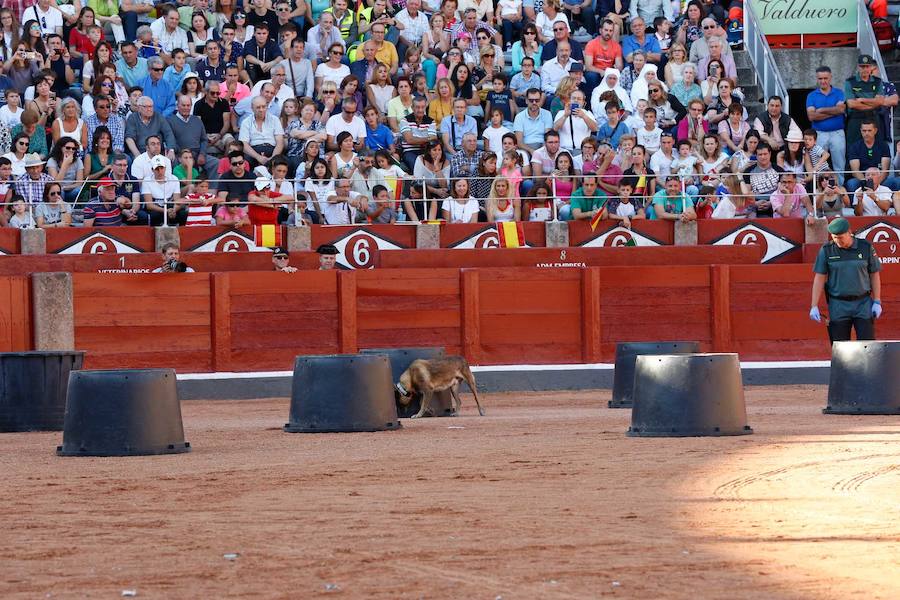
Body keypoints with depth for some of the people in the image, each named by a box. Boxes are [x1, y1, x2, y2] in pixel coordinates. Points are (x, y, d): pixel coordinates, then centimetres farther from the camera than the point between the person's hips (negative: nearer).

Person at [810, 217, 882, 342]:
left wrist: (877, 302, 2)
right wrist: (814, 306, -5)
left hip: (863, 304, 0)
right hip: (838, 306, 0)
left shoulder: (866, 247, 1)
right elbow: (819, 278, 1)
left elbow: (874, 275, 7)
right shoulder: (826, 250, 1)